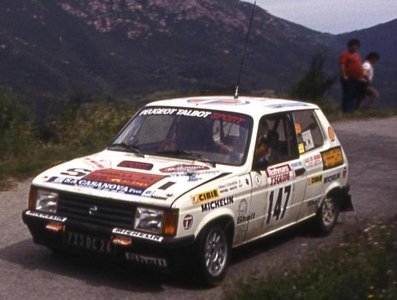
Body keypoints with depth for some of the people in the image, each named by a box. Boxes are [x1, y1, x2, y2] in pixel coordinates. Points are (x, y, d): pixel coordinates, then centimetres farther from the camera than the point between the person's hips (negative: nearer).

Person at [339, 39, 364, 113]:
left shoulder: (357, 54, 20)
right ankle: (346, 110, -8)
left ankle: (353, 110, 18)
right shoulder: (345, 54, -7)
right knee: (348, 95, -9)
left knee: (357, 95, 11)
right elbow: (342, 65, -17)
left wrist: (362, 76, 23)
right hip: (349, 79, -9)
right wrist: (344, 75, -26)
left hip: (358, 79, 9)